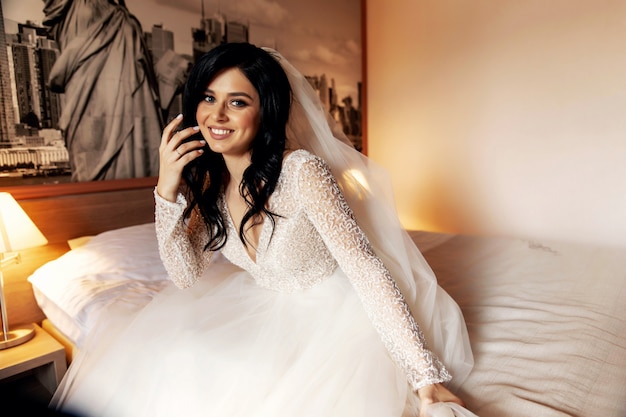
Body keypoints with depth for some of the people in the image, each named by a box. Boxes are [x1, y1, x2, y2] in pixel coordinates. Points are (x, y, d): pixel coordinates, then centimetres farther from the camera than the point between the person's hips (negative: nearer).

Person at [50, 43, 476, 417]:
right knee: (167, 368, -3)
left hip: (335, 313, -4)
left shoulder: (301, 172, -26)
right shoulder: (207, 181, -6)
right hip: (268, 311, 5)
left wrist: (427, 377, -25)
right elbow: (188, 276, -4)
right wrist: (167, 190, -17)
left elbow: (367, 269, -25)